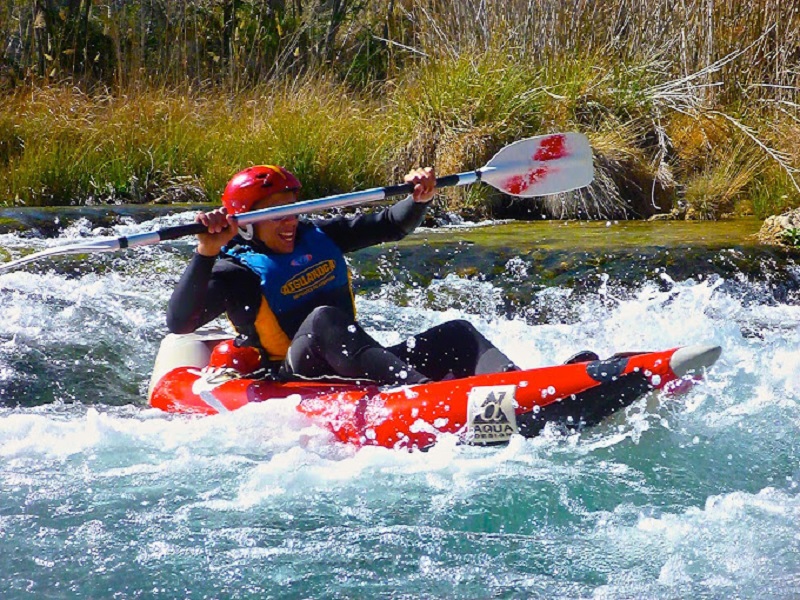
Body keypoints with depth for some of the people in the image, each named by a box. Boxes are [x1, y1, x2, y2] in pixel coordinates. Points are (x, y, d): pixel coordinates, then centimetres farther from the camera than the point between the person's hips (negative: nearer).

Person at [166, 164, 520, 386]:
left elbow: (391, 226, 23)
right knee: (322, 319, -36)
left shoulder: (317, 238, 16)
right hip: (293, 380, -7)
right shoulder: (238, 271, -4)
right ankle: (425, 393, -58)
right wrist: (206, 253, -28)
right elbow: (178, 322, -18)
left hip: (357, 369, 8)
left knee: (456, 334, -6)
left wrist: (419, 200, 3)